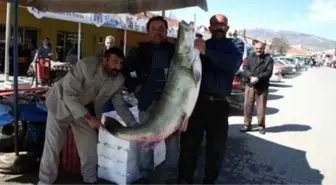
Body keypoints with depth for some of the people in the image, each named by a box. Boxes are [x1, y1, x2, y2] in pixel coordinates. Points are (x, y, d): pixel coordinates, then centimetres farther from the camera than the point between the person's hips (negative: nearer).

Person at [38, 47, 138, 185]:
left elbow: (119, 105, -5)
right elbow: (69, 94, -33)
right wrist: (88, 118, -37)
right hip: (62, 105, -4)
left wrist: (134, 126, -15)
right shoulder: (86, 65, -32)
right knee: (52, 147, -3)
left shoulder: (118, 80, -15)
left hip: (87, 111, 4)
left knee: (90, 148, 5)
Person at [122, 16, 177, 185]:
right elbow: (124, 70, 11)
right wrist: (134, 86, 2)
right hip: (148, 102, 1)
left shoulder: (176, 51, 1)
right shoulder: (140, 51, 4)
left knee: (172, 141, 6)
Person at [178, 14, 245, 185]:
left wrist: (206, 51, -23)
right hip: (196, 101, 0)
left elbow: (233, 64, -13)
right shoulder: (199, 44, 10)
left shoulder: (236, 44, 8)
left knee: (216, 148, 12)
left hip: (219, 105, 0)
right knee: (189, 145, 3)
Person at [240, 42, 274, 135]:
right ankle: (247, 125, 12)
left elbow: (269, 72, -6)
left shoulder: (268, 59, 6)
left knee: (261, 107, 2)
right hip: (249, 85, 2)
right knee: (247, 106, 2)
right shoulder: (250, 57, 12)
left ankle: (261, 126, 14)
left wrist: (258, 78, -19)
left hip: (262, 87, -1)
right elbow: (245, 70, 0)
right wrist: (250, 77, -19)